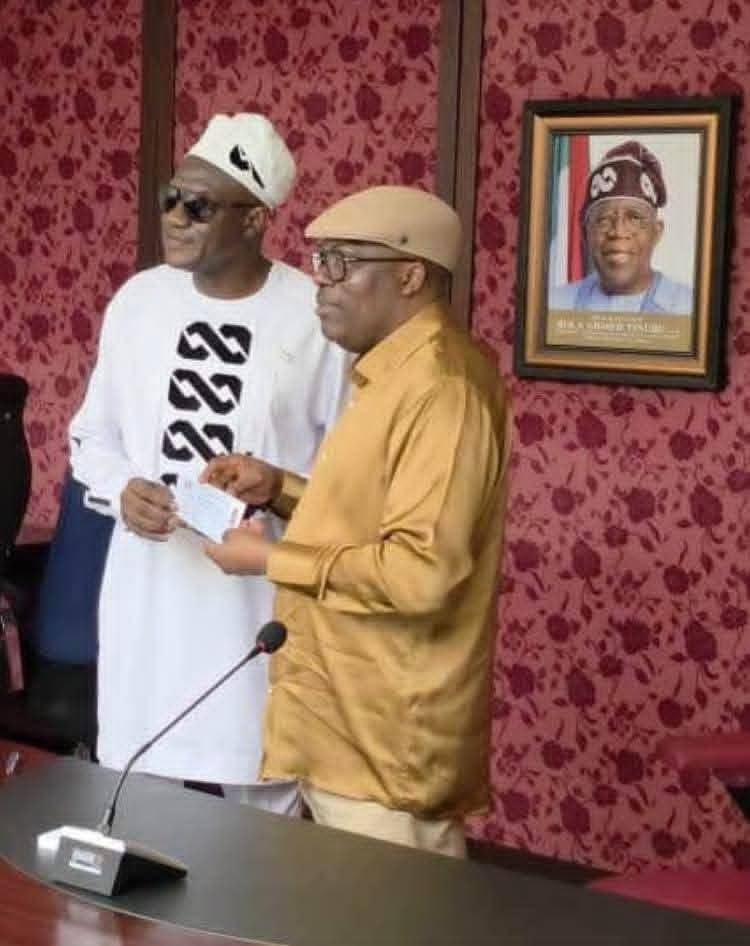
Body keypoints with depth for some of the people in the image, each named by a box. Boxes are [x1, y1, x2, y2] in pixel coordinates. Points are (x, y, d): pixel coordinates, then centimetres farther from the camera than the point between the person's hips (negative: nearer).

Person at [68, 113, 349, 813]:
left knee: (261, 802, 6)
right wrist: (122, 489, -8)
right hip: (149, 589, 3)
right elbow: (92, 435, 13)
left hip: (265, 596, -3)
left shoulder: (318, 315, -9)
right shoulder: (137, 300, 3)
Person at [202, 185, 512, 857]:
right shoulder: (399, 372, 14)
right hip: (356, 726, 10)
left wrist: (273, 561, -18)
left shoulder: (438, 387, -20)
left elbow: (422, 570, -27)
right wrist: (282, 488, 8)